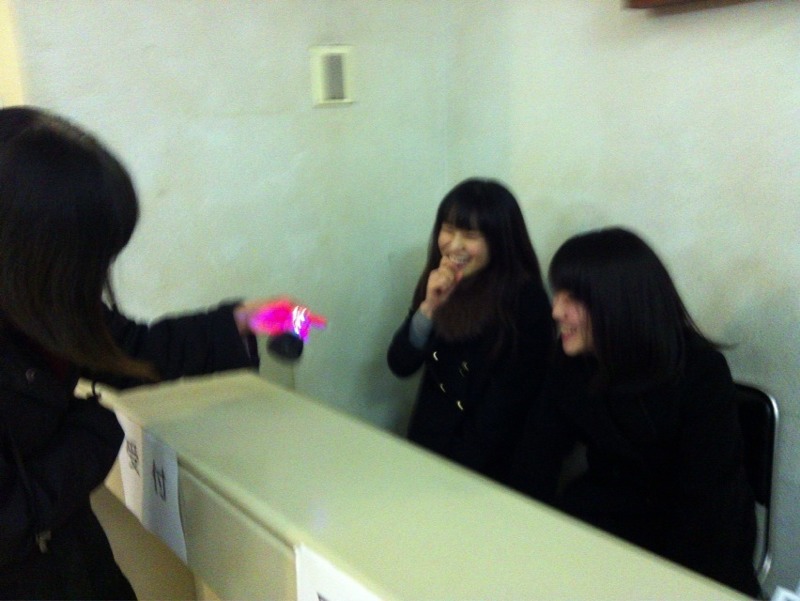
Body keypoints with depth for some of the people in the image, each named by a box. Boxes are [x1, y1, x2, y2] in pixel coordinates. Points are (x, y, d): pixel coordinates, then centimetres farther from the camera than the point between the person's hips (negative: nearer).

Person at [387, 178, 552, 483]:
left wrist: (458, 470, -10)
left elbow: (508, 399, -12)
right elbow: (401, 366, -2)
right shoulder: (437, 283, 2)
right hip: (426, 442, 4)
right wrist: (429, 306, -16)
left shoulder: (525, 299, -14)